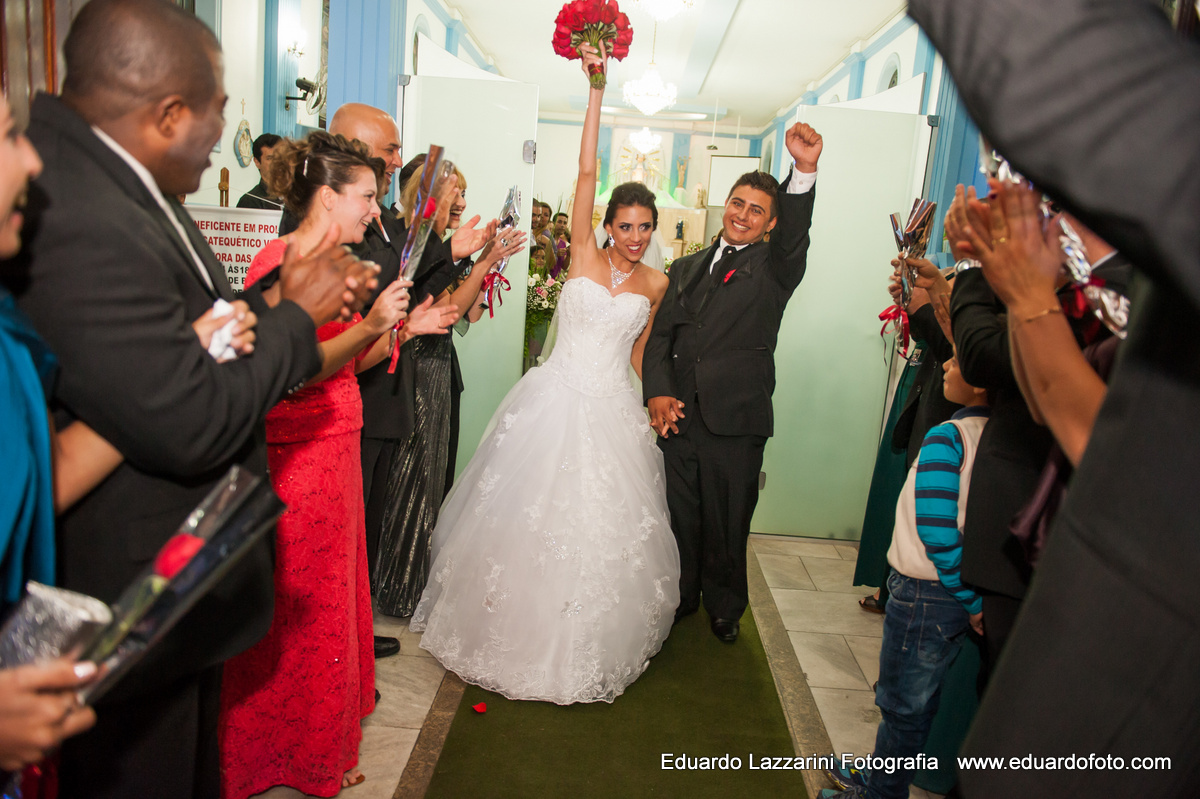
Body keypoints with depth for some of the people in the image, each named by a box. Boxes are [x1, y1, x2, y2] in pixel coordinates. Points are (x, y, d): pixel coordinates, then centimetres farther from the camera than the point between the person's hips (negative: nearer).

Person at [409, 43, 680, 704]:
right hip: (555, 400, -1)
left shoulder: (654, 284, 6)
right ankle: (517, 629, 28)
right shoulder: (584, 254, 0)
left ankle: (587, 647, 29)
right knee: (531, 513, 6)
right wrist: (596, 89, -10)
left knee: (605, 523, 8)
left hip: (613, 411, 2)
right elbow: (585, 171, -6)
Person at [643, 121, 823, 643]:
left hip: (736, 423, -3)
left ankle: (725, 607, 35)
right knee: (680, 518, 15)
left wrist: (804, 171, -40)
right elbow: (661, 334, 7)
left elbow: (795, 235, -22)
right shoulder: (687, 268, 12)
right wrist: (657, 393, -8)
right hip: (678, 418, 3)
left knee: (727, 525, 11)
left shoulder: (774, 267, 0)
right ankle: (680, 599, 37)